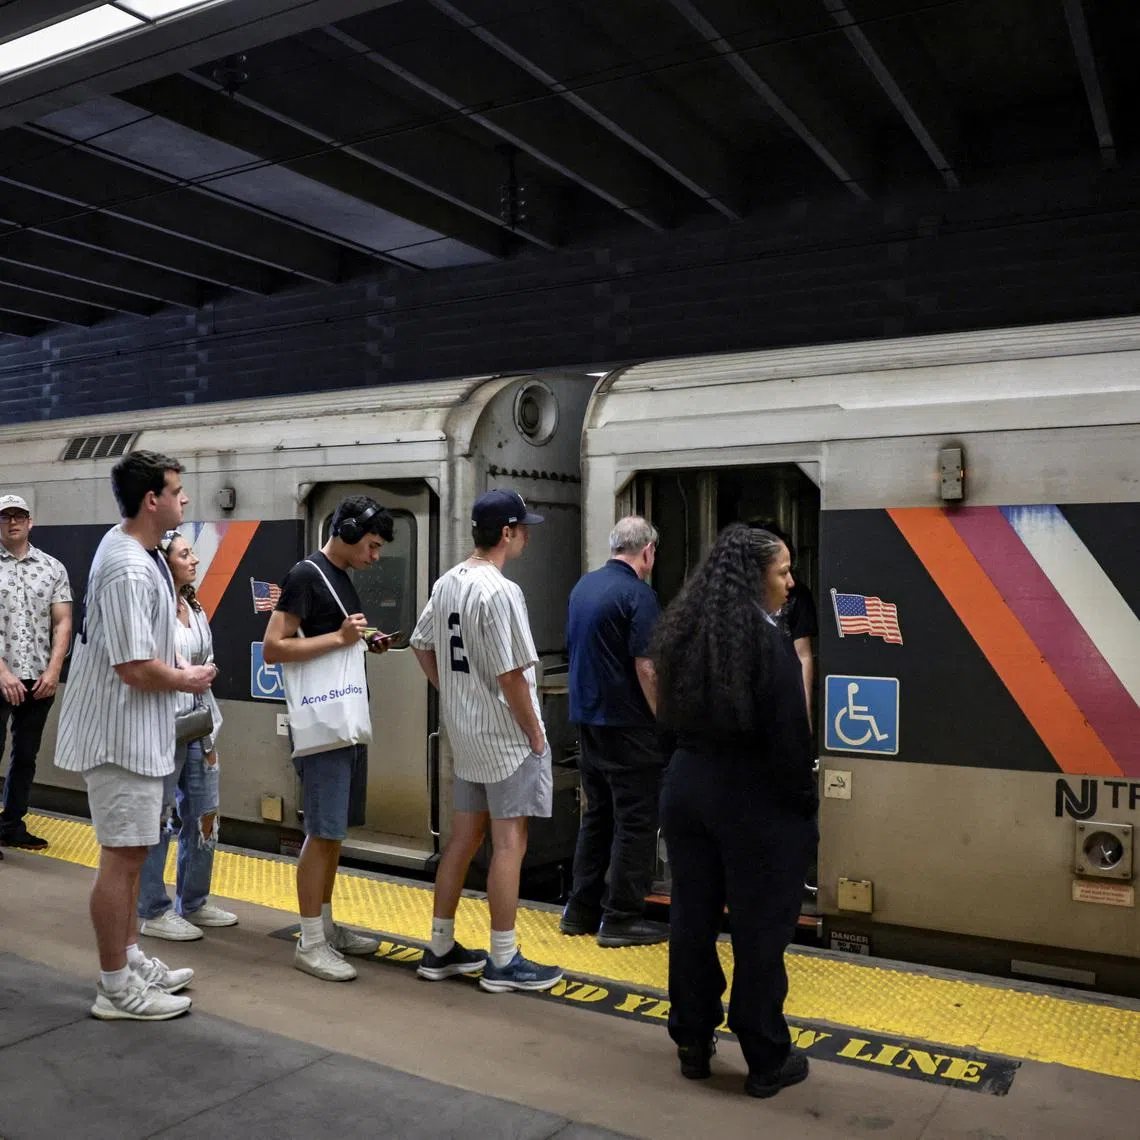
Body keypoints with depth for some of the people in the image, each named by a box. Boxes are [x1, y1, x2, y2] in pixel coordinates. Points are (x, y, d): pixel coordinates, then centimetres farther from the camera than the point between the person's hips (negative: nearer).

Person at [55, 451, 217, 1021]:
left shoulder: (137, 550, 8)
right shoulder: (128, 570, -24)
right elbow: (136, 668, -27)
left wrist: (175, 670, 8)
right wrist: (188, 679, -10)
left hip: (137, 731, 10)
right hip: (122, 733, -10)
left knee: (131, 851, 19)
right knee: (122, 855, 0)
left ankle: (128, 958, 33)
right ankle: (117, 988, 12)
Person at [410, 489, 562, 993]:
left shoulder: (445, 584, 6)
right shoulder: (499, 592, -20)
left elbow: (422, 645, 15)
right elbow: (510, 674, -21)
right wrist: (535, 734, -11)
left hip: (464, 733, 8)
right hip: (506, 736, -8)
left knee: (462, 838, 16)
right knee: (509, 843, 2)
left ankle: (441, 949, 26)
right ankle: (503, 961, 11)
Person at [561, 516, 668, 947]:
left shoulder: (583, 586, 10)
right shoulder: (637, 594, -16)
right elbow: (646, 667, -20)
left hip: (587, 717, 8)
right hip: (628, 723, -8)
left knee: (597, 815, 16)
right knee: (635, 821, 2)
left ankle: (581, 910, 22)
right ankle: (621, 918, 7)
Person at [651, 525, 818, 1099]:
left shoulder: (684, 632, 3)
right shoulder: (768, 642, -18)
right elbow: (789, 739, -16)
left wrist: (697, 764, 16)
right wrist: (806, 807, -5)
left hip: (686, 787, 7)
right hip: (754, 800, -7)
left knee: (691, 918, 15)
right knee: (759, 930, 6)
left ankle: (693, 1043, 30)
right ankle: (767, 1062, 20)